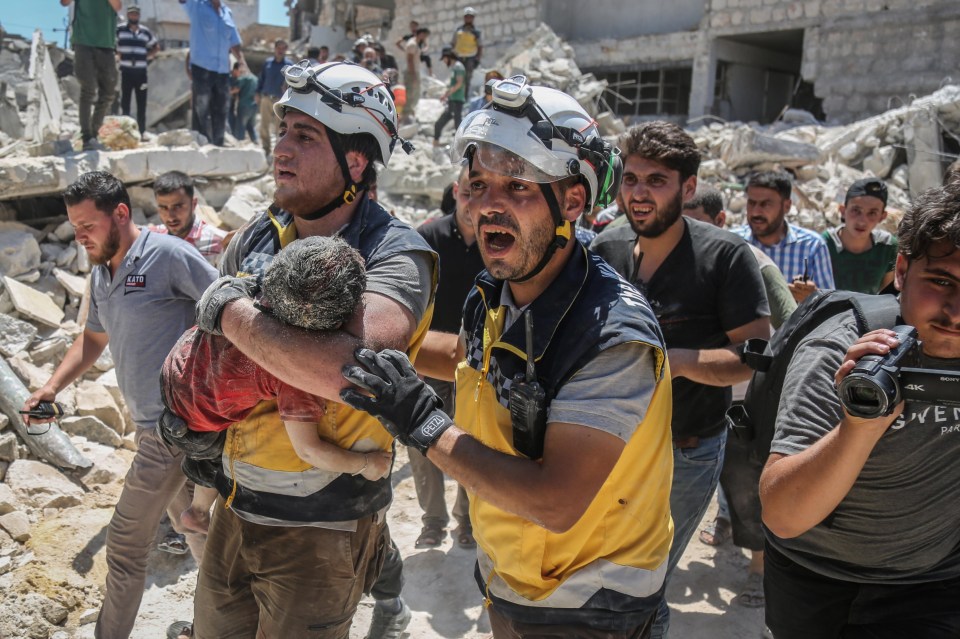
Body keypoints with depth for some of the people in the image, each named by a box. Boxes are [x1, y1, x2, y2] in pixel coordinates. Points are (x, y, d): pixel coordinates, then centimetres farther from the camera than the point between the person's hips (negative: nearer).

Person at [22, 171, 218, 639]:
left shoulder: (169, 256, -16)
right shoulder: (100, 274, 11)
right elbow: (93, 338, 23)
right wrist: (53, 385, 9)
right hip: (160, 425, 9)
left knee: (126, 544, 3)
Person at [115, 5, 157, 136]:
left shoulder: (145, 32, 10)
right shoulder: (119, 30, 0)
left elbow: (156, 47, 22)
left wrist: (147, 57, 8)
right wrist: (117, 55, -1)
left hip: (141, 71, 2)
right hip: (126, 71, -2)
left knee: (142, 103, 3)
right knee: (125, 102, 0)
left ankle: (142, 132, 7)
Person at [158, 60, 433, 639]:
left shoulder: (395, 256, -20)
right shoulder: (259, 236, 0)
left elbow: (356, 370, -40)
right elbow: (206, 334, 17)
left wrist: (232, 311, -27)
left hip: (320, 526, -6)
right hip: (234, 508, 7)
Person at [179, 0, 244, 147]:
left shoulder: (228, 12, 14)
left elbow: (235, 45, 17)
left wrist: (245, 68, 10)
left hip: (223, 71, 5)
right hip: (202, 68, -4)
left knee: (221, 114, 7)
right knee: (201, 114, -3)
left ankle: (217, 147, 14)